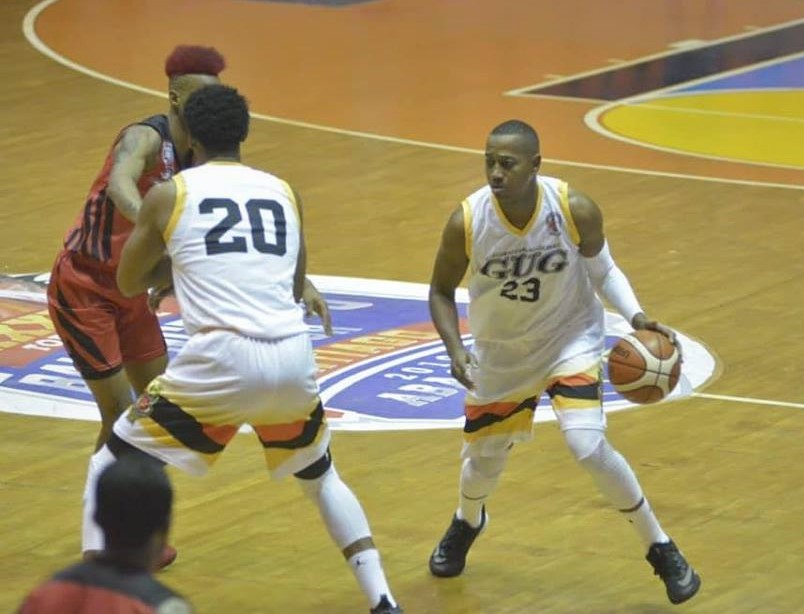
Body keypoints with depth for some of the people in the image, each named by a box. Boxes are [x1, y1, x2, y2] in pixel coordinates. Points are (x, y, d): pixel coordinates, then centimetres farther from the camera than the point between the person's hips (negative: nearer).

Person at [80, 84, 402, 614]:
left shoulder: (169, 195, 8)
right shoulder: (284, 193, 18)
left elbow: (129, 284, 22)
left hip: (223, 360, -4)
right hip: (293, 357, 4)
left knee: (112, 468, 13)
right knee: (321, 477, 31)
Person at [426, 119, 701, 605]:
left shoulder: (576, 210, -26)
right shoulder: (466, 222, -25)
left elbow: (603, 270, -6)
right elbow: (442, 291, -7)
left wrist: (636, 316, -22)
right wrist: (455, 347, -23)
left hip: (570, 340, -2)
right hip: (500, 353, 2)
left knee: (588, 445, -21)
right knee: (484, 458, 15)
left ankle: (662, 550, -3)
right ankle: (467, 522, 54)